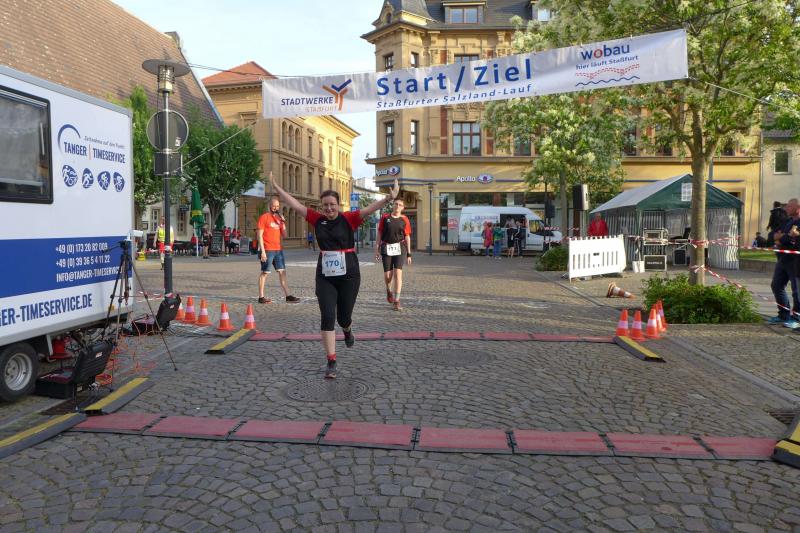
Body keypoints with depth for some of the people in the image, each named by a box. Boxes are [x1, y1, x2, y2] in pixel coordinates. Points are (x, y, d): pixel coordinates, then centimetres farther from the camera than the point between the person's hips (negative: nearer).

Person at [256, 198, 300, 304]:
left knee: (282, 272, 4)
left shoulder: (279, 218, 15)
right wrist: (262, 251, -15)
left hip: (278, 249, 6)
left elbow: (284, 235, 14)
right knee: (265, 273, -1)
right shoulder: (264, 217, -4)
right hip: (267, 250, -6)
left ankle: (287, 296, 5)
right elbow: (259, 235, -9)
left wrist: (283, 223, -1)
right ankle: (261, 297, 5)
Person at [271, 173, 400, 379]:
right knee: (327, 317, -5)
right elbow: (296, 204, 4)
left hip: (348, 275, -2)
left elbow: (369, 208, -20)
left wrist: (388, 198, -35)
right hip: (325, 277, 2)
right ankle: (331, 362, 4)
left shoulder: (348, 219, -6)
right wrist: (276, 187, 3)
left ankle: (347, 330, 49)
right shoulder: (317, 219, 2)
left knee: (343, 317, 9)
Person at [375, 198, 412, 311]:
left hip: (399, 248, -1)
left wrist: (409, 253, 4)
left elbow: (407, 237, 6)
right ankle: (389, 291, 37)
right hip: (386, 248, 1)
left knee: (398, 273, -10)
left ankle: (396, 301, -6)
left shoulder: (404, 219, 4)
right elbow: (379, 234, 7)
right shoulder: (385, 217, 4)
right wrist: (377, 249, 2)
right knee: (387, 275, 3)